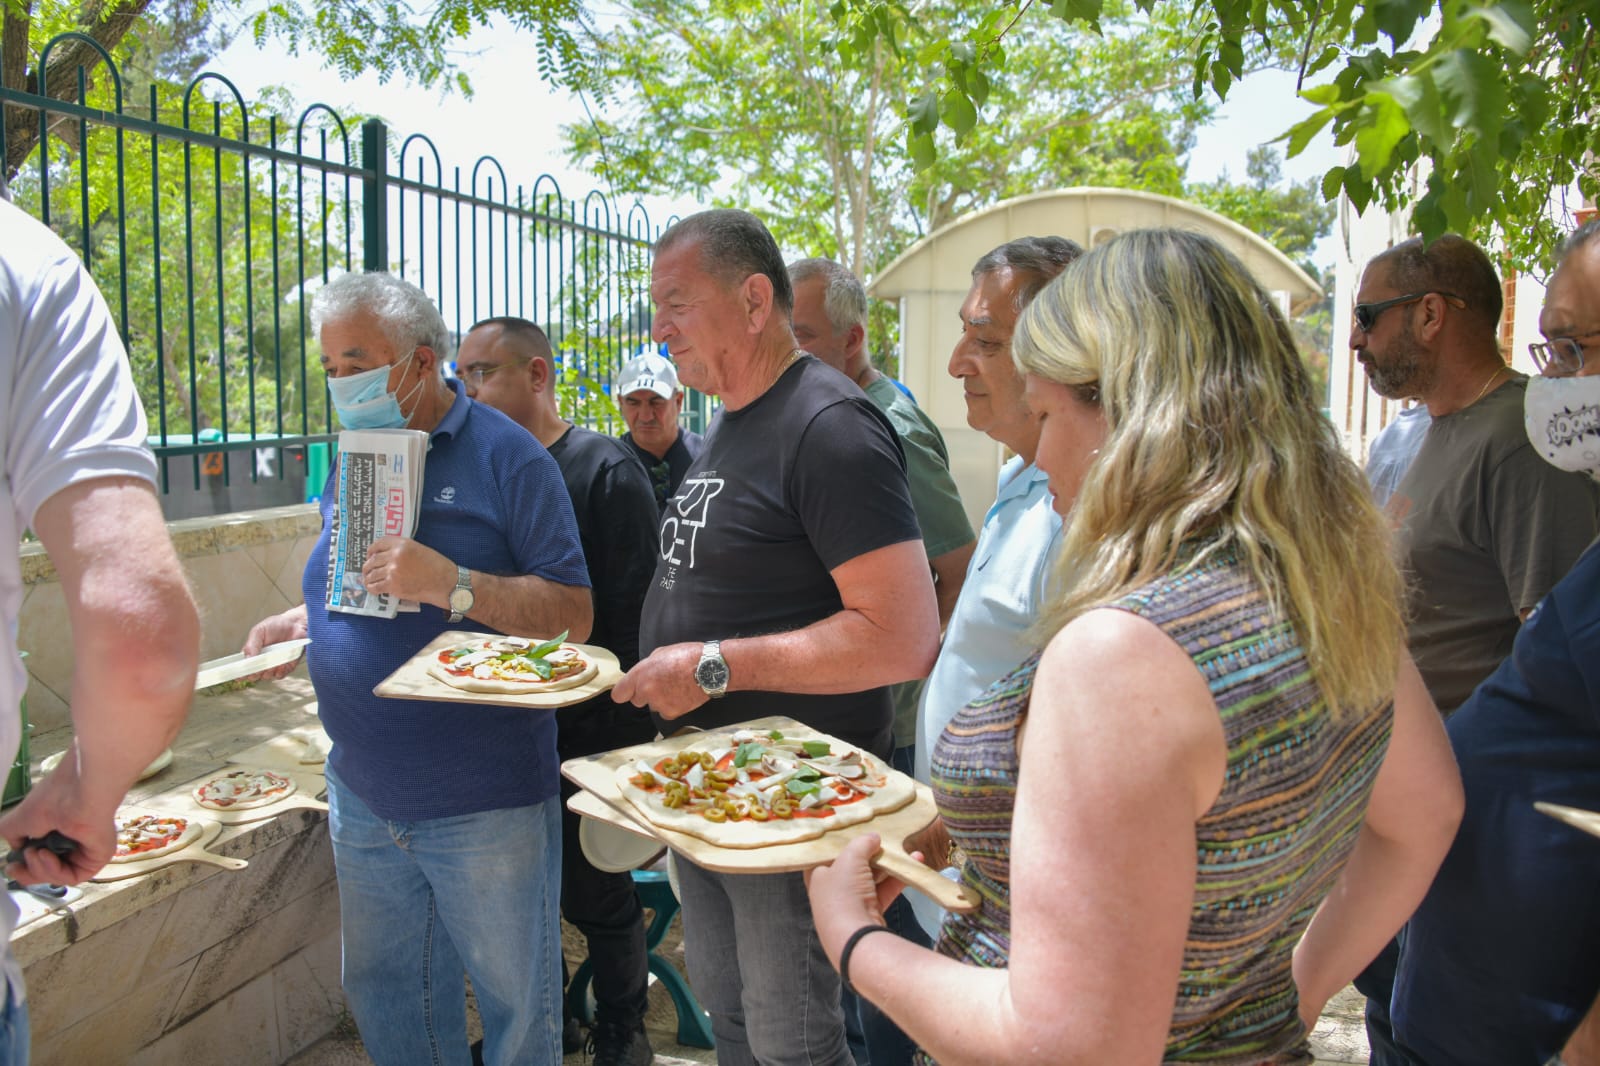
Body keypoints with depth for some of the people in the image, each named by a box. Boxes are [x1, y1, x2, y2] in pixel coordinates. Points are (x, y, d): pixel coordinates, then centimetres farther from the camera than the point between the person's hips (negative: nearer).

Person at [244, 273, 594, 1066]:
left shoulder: (505, 456, -11)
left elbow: (572, 616, -15)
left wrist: (452, 584, -28)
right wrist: (303, 623, 1)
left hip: (484, 802, -6)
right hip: (363, 795, 7)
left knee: (515, 1000, 10)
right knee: (382, 991, 20)